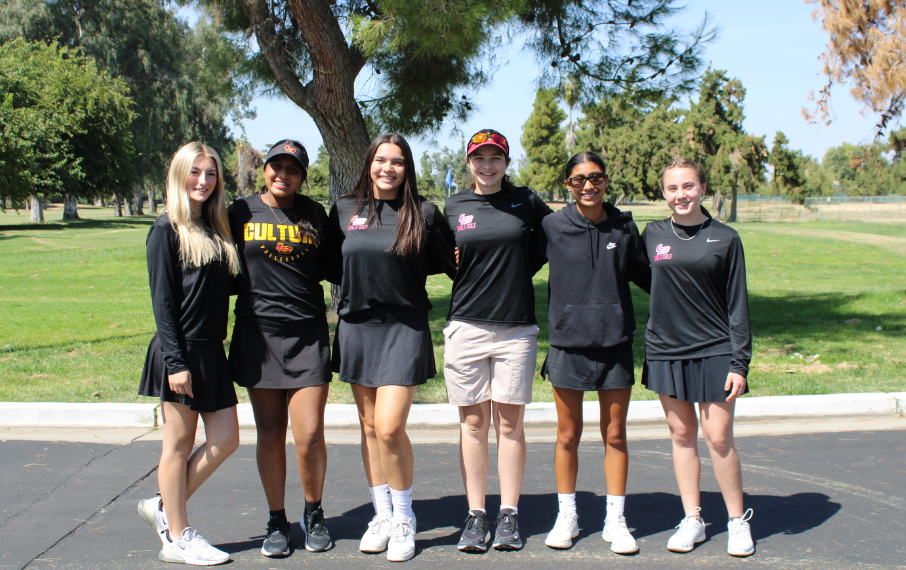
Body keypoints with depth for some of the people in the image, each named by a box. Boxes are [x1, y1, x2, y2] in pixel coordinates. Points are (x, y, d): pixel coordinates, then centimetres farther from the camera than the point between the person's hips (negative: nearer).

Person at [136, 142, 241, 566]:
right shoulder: (167, 230, -7)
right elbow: (162, 300, -12)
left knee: (225, 439, 7)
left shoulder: (216, 229, 14)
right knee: (179, 444, 3)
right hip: (181, 351, -7)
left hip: (211, 351, 7)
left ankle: (163, 507, 23)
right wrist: (175, 362, -16)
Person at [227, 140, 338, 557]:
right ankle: (277, 521, 22)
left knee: (309, 434, -5)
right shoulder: (242, 213, 5)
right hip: (257, 334, 0)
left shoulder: (315, 214, 8)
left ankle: (314, 514, 19)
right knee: (269, 433, 6)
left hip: (308, 334, 0)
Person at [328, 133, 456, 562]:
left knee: (389, 427, -11)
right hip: (356, 326, 4)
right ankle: (382, 515, 24)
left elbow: (445, 263, 6)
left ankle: (405, 520, 8)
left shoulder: (423, 213, -3)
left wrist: (398, 269, -3)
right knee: (369, 427, 10)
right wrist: (366, 276, 7)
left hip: (404, 327, -3)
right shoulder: (345, 209, 5)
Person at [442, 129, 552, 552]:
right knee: (473, 423, 5)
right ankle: (476, 515, 14)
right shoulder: (454, 207, 8)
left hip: (516, 329, -1)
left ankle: (509, 514, 14)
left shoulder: (526, 203, 4)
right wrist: (451, 259, -3)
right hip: (466, 327, 1)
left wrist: (521, 271, 4)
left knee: (509, 424, 3)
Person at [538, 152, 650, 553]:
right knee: (568, 436, 9)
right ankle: (566, 516, 25)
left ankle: (615, 520, 21)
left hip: (615, 343, 1)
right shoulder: (552, 226, -3)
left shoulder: (624, 227, 2)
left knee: (615, 436, 8)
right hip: (567, 343, -1)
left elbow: (643, 275, 14)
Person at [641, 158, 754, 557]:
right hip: (665, 349, 3)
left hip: (713, 351, -2)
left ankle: (738, 520, 15)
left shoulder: (725, 239, -2)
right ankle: (692, 519, 21)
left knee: (718, 437, -3)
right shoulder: (653, 235, 4)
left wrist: (739, 363, -6)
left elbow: (737, 305, -2)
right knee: (681, 434, 9)